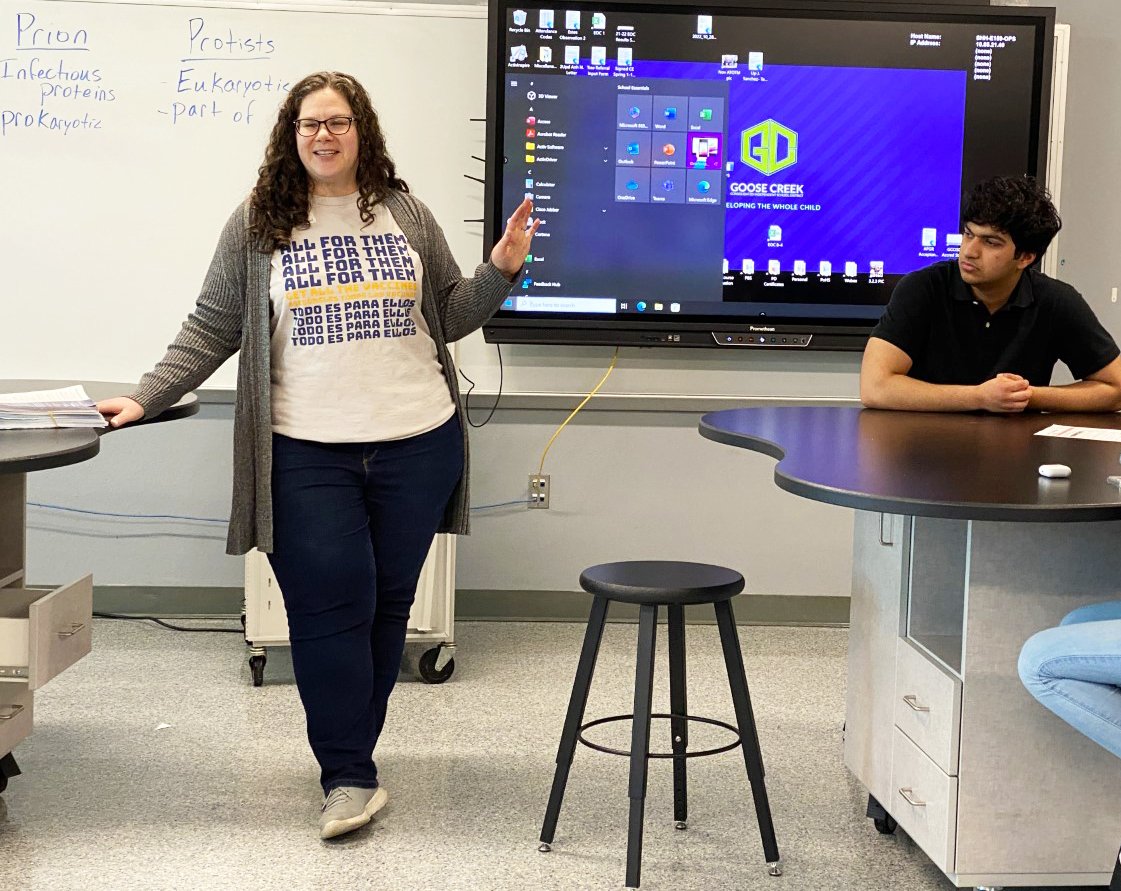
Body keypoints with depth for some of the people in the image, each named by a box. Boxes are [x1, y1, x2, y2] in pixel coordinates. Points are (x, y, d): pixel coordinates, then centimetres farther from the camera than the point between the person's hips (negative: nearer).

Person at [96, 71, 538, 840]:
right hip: (307, 454, -2)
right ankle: (350, 776, 4)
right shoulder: (257, 225, 4)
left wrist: (501, 271, -1)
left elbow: (448, 315, 14)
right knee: (330, 607, -5)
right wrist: (145, 399, -3)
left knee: (388, 604, 9)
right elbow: (211, 330, 4)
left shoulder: (407, 215, 9)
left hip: (416, 444, 2)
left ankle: (351, 754, 24)